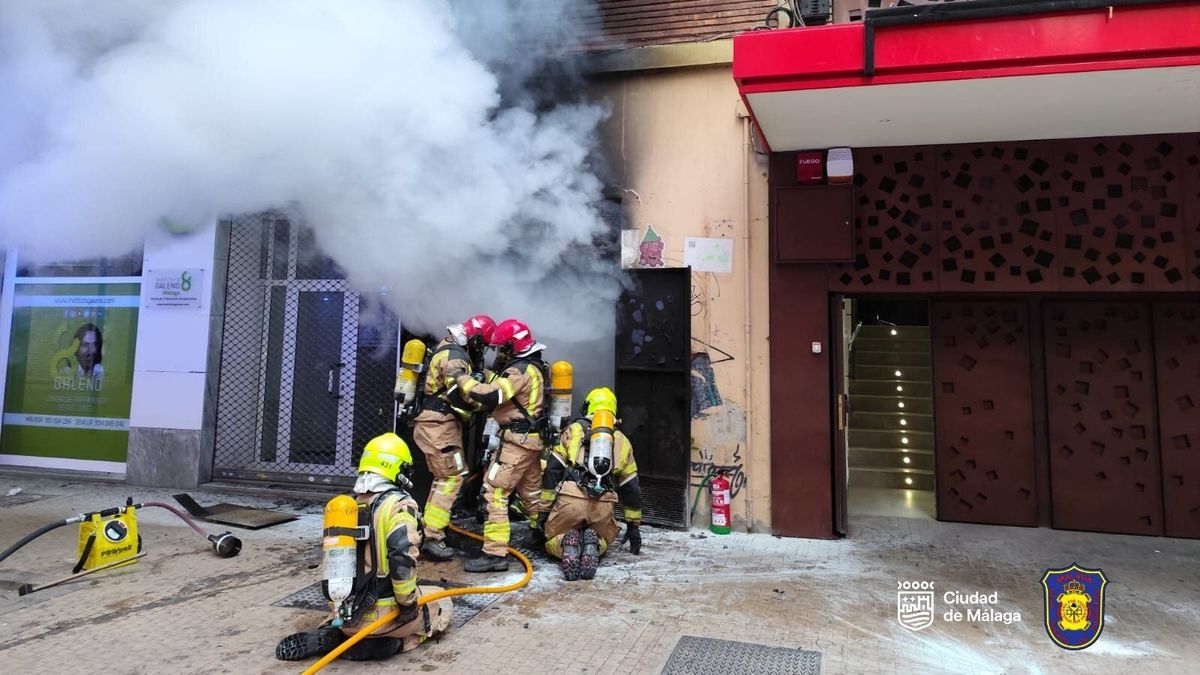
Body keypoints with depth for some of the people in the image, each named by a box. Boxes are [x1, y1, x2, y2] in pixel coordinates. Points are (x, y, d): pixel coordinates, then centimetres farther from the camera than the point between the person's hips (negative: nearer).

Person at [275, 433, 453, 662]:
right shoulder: (398, 504, -15)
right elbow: (402, 556, -27)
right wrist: (408, 604, -14)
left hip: (344, 612, 7)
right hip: (381, 613, -7)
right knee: (442, 604, 18)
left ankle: (331, 636, 10)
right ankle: (382, 642, -3)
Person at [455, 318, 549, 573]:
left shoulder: (520, 370, -17)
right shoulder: (534, 367, 13)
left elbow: (490, 396, -27)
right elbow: (502, 393, 19)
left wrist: (463, 378, -16)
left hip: (517, 440, -10)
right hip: (532, 439, 10)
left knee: (494, 491, -9)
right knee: (532, 492, 20)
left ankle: (495, 553, -9)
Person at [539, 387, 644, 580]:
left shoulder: (573, 429, 16)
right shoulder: (622, 441, 23)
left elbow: (552, 471, 7)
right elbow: (631, 487, 25)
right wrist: (634, 525, 32)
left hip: (570, 499, -1)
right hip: (604, 504, 2)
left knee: (552, 539, 22)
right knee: (604, 540, 29)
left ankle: (566, 545, -12)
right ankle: (593, 546, -6)